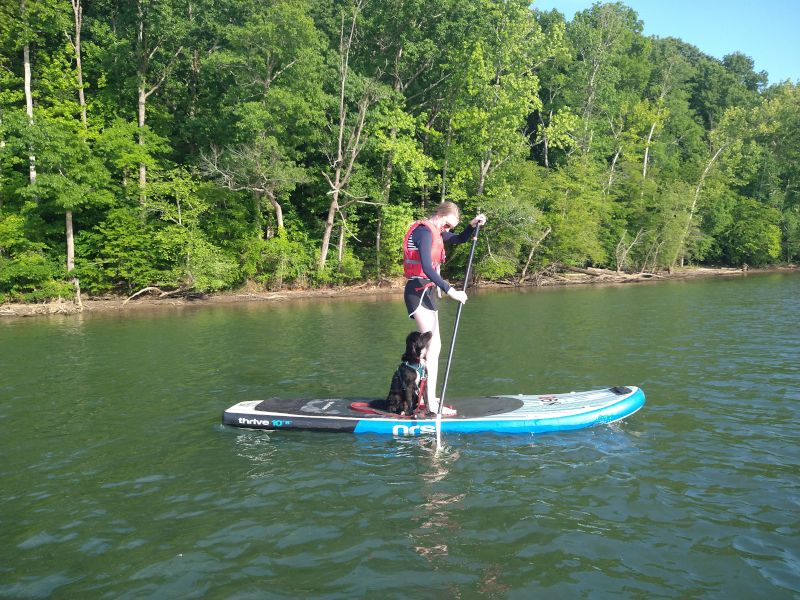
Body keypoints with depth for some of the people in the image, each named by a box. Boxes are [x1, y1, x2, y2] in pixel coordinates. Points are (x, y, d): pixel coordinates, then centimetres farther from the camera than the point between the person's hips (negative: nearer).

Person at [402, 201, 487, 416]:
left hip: (426, 292, 11)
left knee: (433, 344, 14)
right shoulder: (425, 232, -16)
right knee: (433, 345, -13)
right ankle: (432, 403, -12)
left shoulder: (434, 231, 16)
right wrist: (450, 291, -31)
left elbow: (459, 239, 25)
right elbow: (426, 267, -28)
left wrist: (473, 225, 5)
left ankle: (425, 395, 21)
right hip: (419, 291, -11)